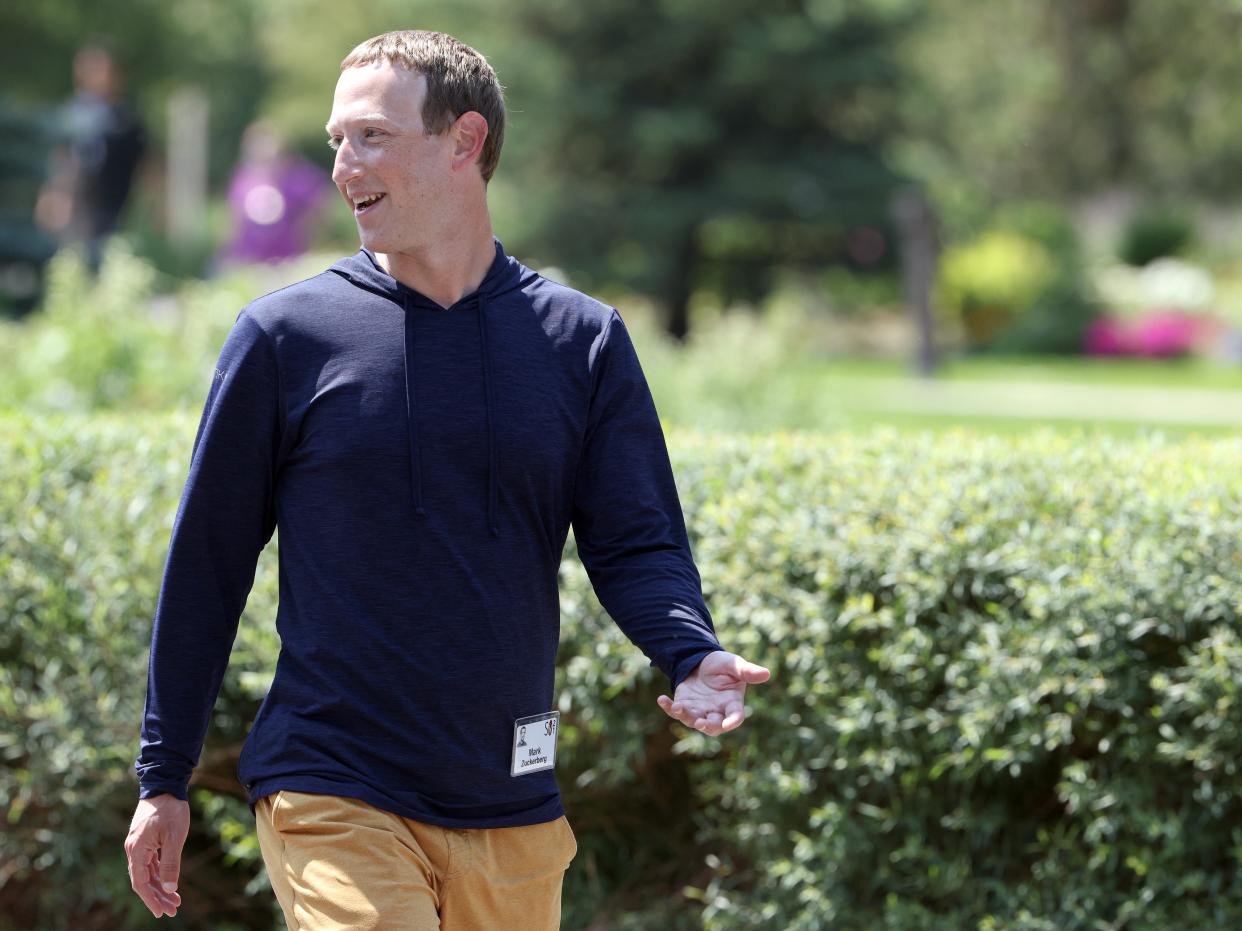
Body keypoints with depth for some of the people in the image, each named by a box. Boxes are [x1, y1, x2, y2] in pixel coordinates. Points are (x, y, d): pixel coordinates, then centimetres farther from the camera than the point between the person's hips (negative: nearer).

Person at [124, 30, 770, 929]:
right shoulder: (285, 334, 0)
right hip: (333, 803, -3)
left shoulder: (583, 340, 5)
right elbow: (207, 560, 5)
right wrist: (163, 779, 5)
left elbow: (637, 543, 4)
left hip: (514, 815, 3)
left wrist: (695, 654, -18)